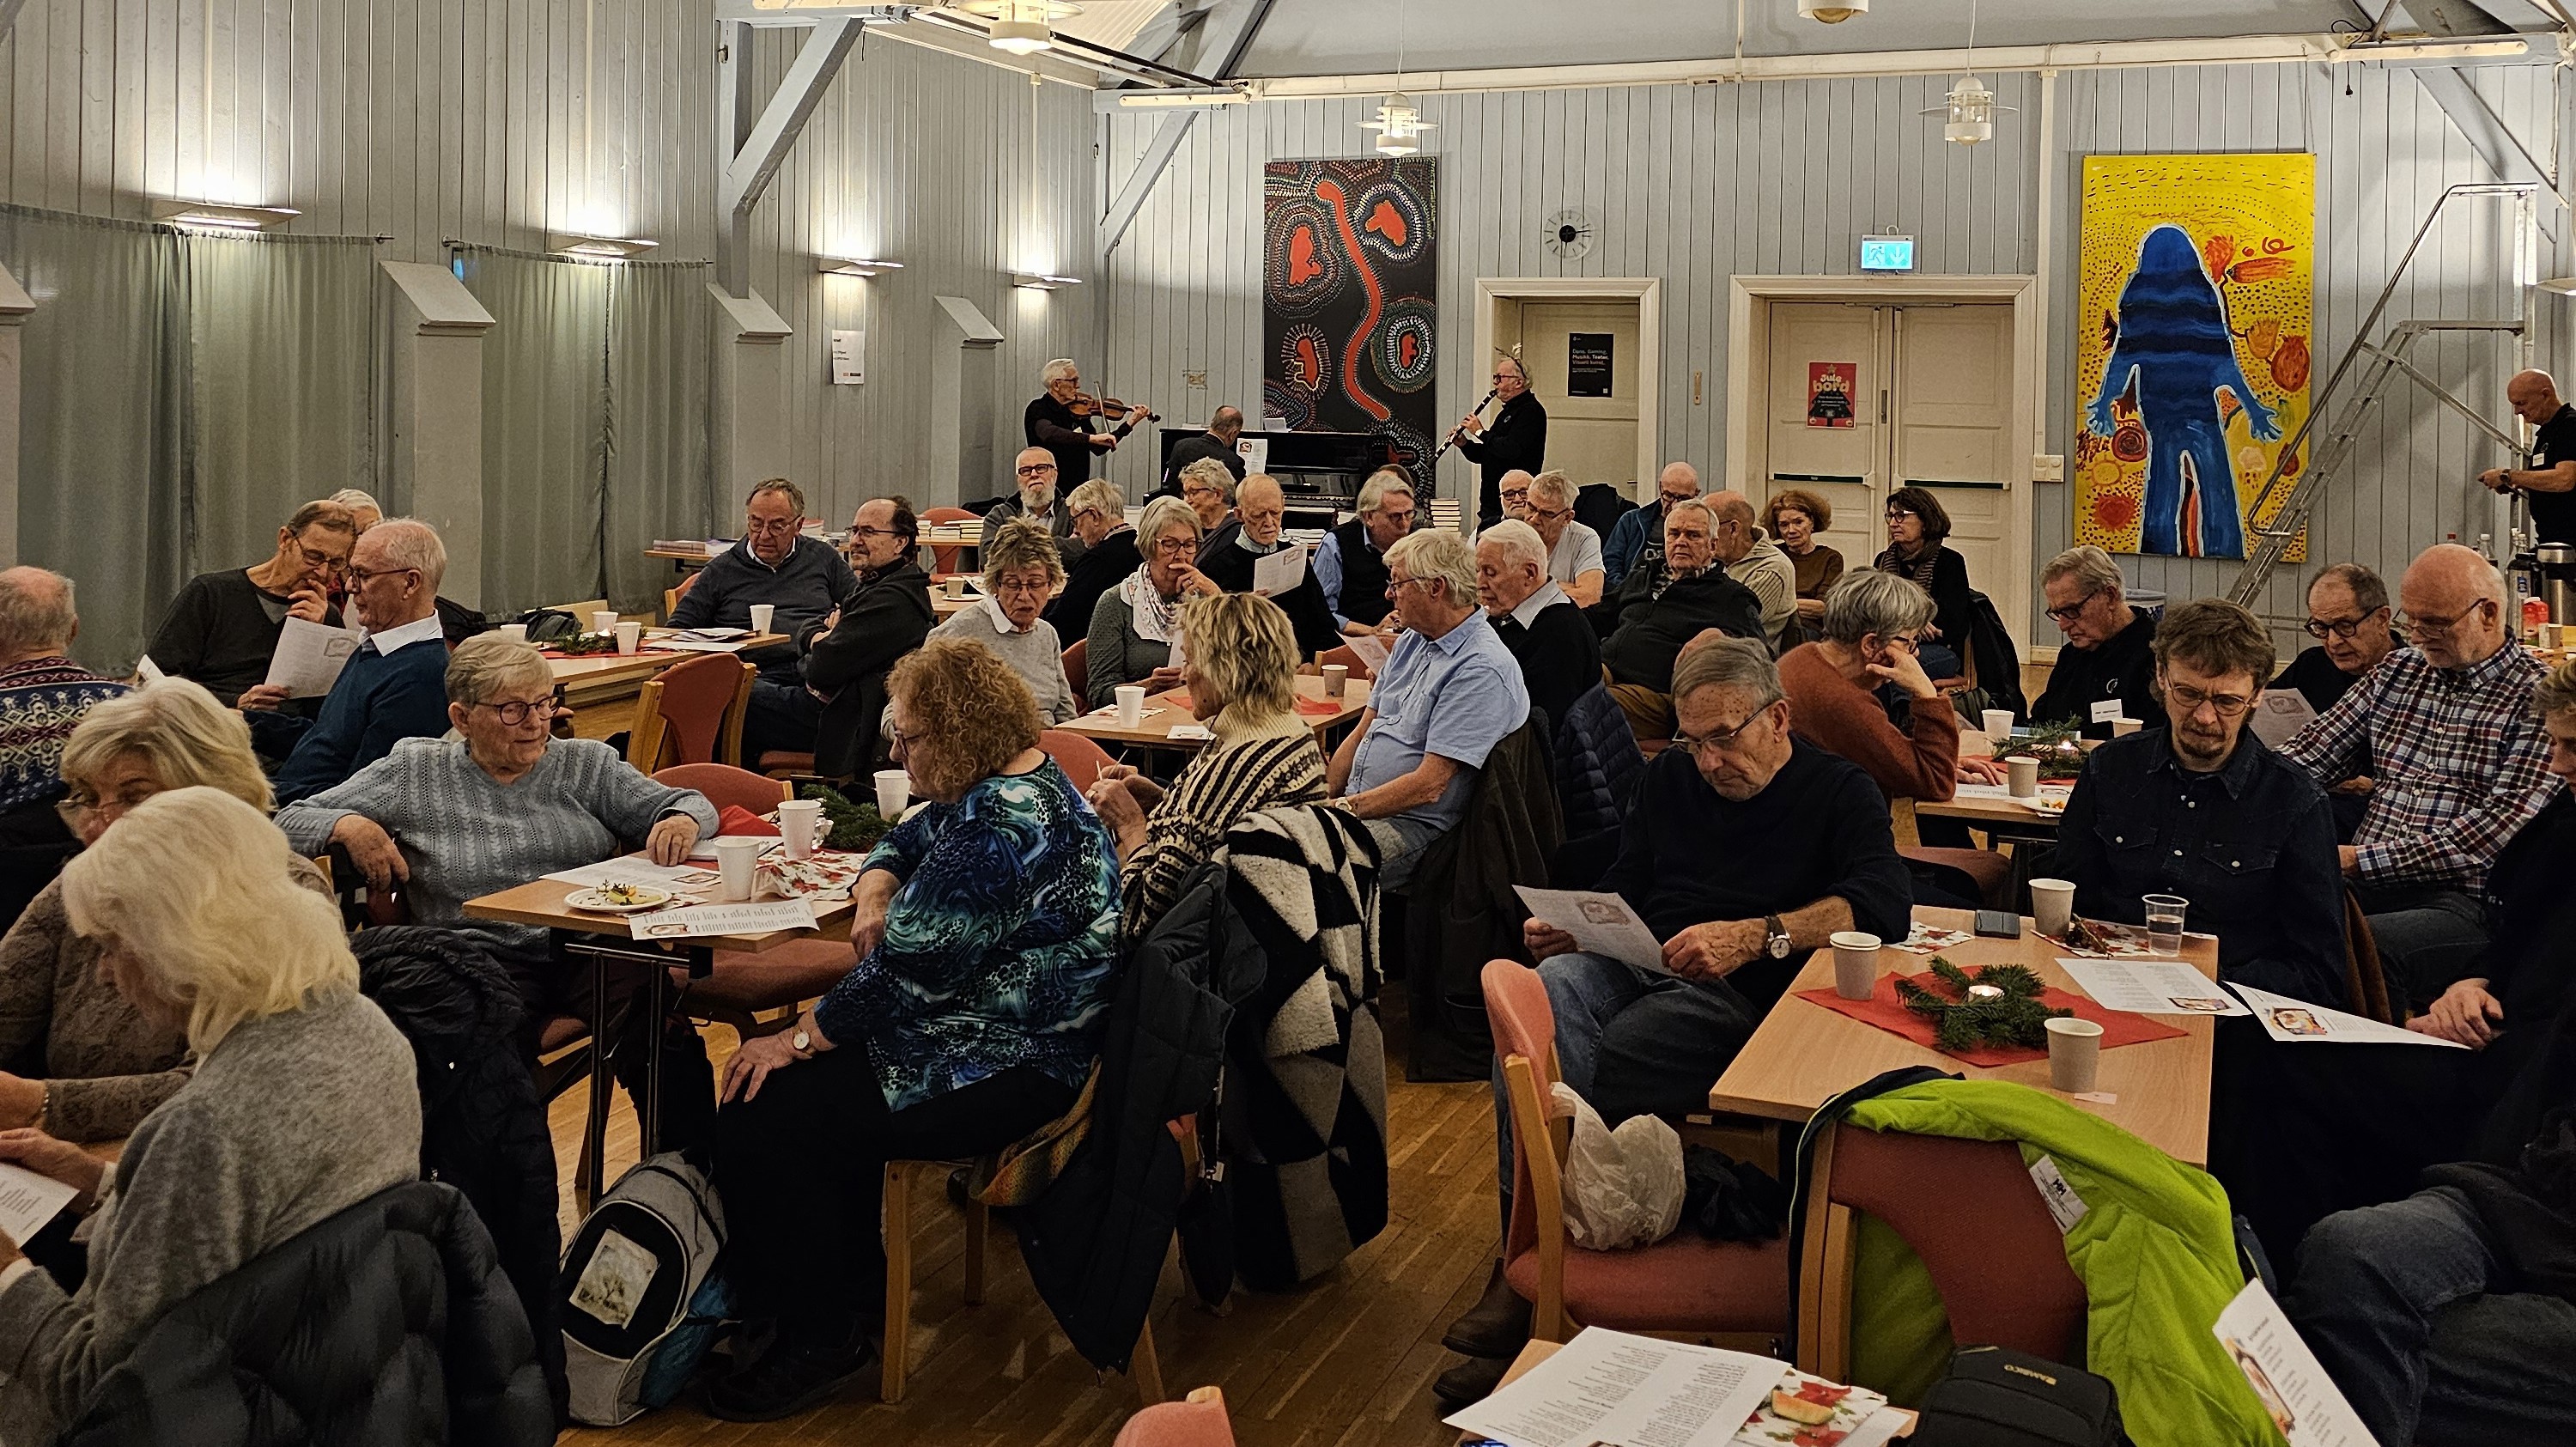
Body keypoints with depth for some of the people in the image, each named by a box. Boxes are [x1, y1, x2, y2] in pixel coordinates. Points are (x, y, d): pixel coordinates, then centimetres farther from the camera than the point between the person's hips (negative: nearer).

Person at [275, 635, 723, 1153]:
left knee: (666, 1034, -31)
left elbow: (689, 802, 15)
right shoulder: (414, 772, 12)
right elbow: (289, 822, 15)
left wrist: (682, 820, -10)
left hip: (589, 949, 1)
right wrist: (349, 825, -8)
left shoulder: (584, 763, 16)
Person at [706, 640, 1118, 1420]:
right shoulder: (1013, 779, 9)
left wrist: (796, 1040, -13)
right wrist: (874, 898, -1)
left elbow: (910, 971, -25)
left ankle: (821, 1336, 1)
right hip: (980, 1025, 11)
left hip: (1005, 1070, -11)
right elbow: (904, 843, 22)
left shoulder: (1001, 826, -25)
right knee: (810, 1079, 14)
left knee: (762, 1116, -14)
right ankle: (851, 1284, 22)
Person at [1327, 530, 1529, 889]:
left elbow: (1428, 786, -20)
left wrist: (1344, 808, -18)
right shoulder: (1412, 641, 14)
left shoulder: (1483, 670, -17)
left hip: (1414, 825, -9)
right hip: (1355, 803, 9)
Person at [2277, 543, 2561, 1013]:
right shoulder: (2398, 671, 18)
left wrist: (2362, 860, -19)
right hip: (2361, 886, 5)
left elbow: (2499, 828, -13)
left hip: (2463, 901, -5)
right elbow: (2313, 749, 12)